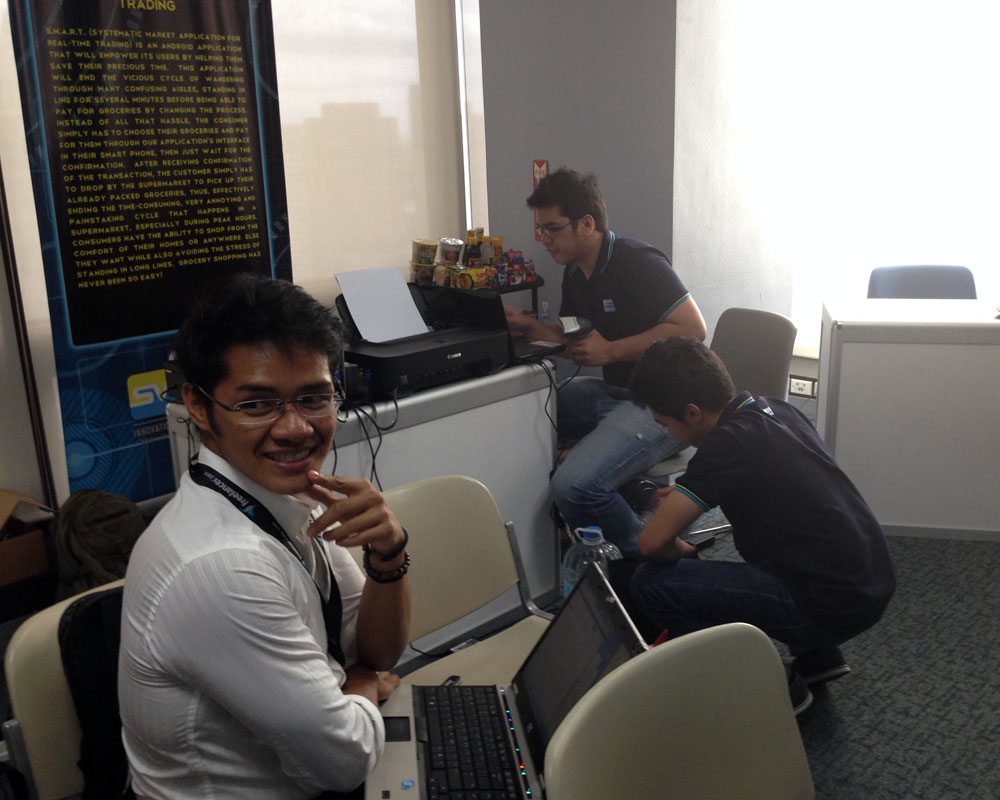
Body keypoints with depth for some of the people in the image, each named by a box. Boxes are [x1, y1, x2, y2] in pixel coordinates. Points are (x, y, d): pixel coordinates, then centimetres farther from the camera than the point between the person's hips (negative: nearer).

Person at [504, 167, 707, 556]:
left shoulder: (637, 261, -16)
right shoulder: (575, 272, 12)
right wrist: (529, 326, 1)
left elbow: (692, 328, -23)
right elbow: (570, 338, 21)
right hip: (612, 391, 10)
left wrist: (611, 350, -21)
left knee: (575, 486, -27)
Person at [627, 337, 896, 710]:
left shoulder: (728, 444, -20)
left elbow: (652, 542, -23)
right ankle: (817, 656, 25)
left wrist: (681, 551, -1)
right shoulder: (778, 410, 5)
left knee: (651, 583, -10)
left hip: (834, 609, -9)